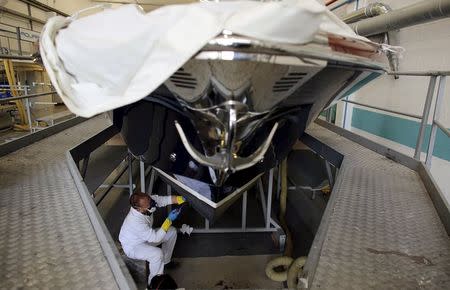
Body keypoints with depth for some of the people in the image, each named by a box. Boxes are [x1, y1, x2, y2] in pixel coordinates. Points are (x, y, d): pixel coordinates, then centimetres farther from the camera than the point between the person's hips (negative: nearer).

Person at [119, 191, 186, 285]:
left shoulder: (148, 200, -24)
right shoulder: (136, 221, -40)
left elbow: (166, 199, -18)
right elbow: (156, 238, -32)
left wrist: (183, 200, -34)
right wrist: (169, 220, -33)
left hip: (146, 236, 8)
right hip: (133, 247, -8)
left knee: (172, 231, 2)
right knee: (157, 253, -31)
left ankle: (165, 262, 20)